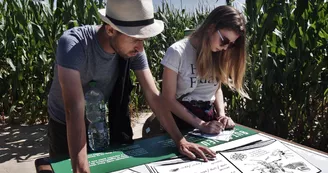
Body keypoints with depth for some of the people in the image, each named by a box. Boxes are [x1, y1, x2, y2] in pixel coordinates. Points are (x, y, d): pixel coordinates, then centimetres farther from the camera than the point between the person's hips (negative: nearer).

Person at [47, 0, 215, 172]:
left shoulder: (133, 49, -20)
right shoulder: (73, 44, -34)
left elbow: (153, 95, -16)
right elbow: (75, 109, -43)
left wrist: (179, 140, -23)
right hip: (66, 127, -3)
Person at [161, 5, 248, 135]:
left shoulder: (219, 55, 2)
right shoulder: (177, 52, -13)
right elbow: (169, 99, -11)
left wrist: (221, 114, -3)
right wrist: (201, 125, -16)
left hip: (211, 119, 4)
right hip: (181, 122, -4)